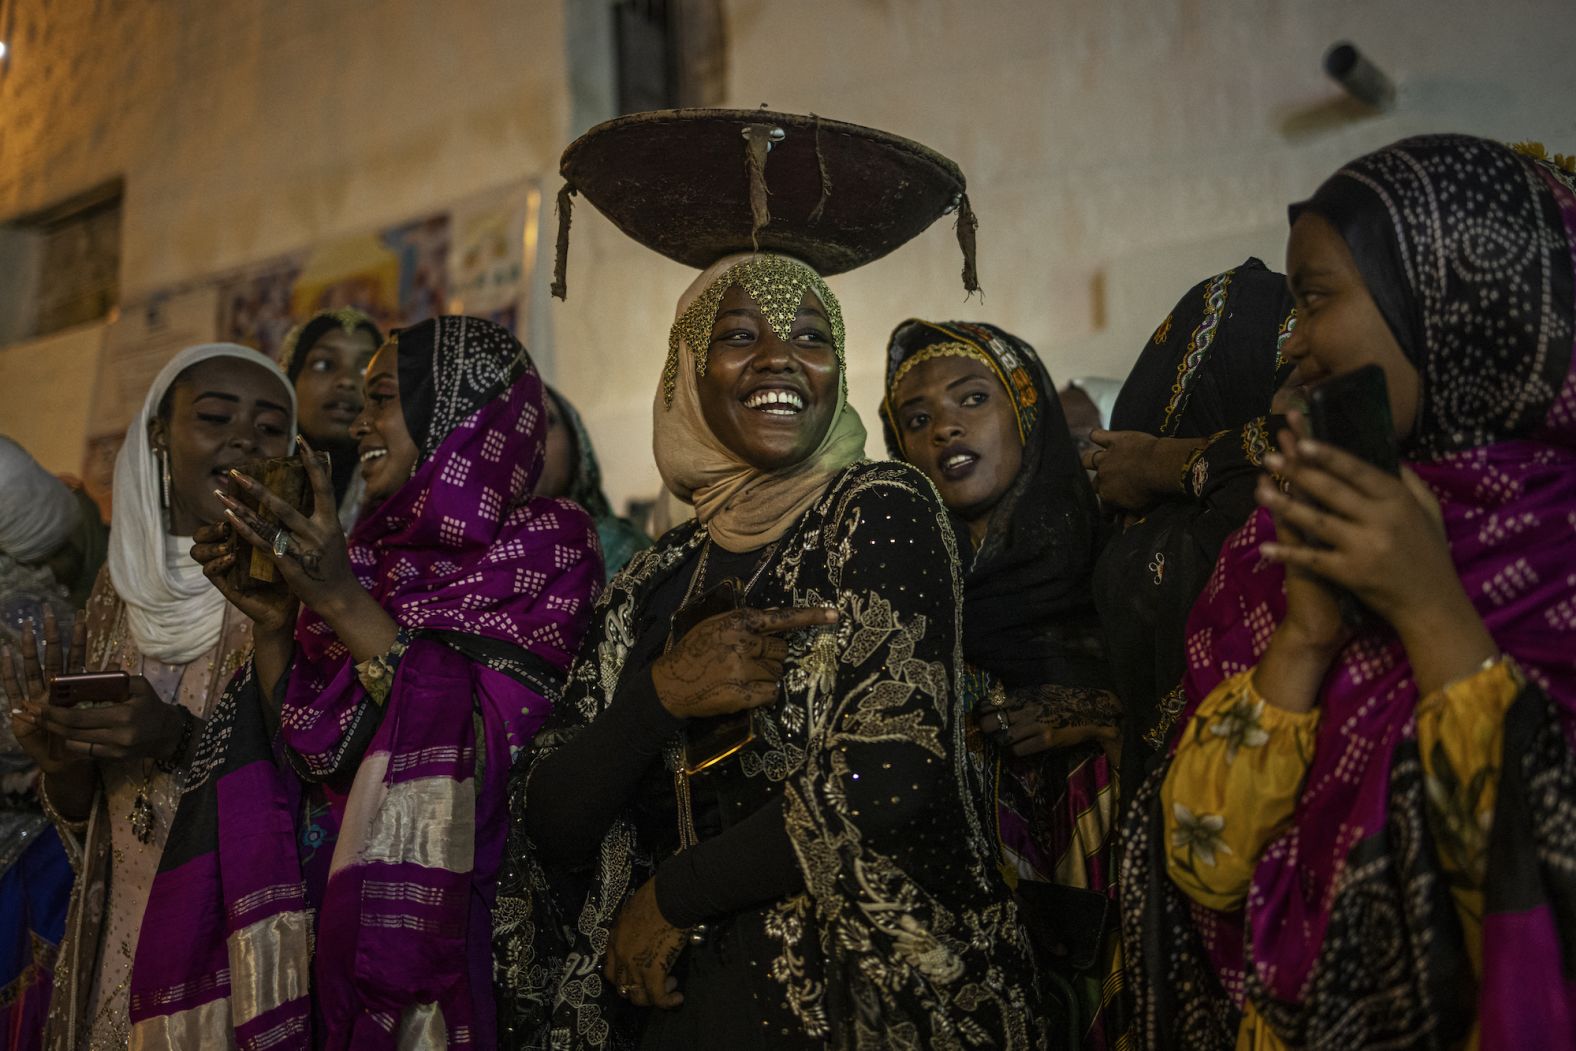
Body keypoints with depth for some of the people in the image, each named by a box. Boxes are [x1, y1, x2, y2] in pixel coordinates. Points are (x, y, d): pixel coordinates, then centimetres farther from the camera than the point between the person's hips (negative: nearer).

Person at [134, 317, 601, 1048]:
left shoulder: (543, 545, -6)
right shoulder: (373, 554, 10)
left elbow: (489, 756, -18)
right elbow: (310, 755, 8)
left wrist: (345, 605, -20)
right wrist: (271, 623, -4)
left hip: (435, 918, -5)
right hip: (319, 900, 5)